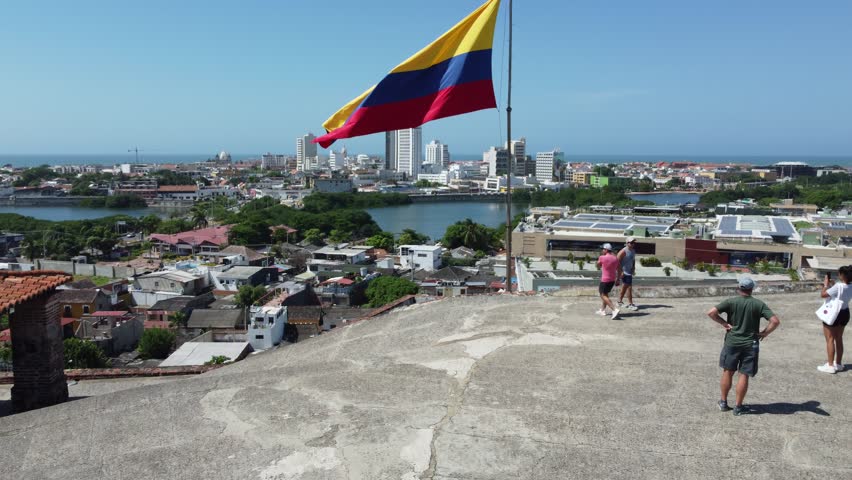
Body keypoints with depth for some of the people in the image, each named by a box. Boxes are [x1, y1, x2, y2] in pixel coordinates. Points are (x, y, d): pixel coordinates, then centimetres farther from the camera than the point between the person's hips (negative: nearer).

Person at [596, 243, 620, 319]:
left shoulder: (602, 257, -14)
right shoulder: (615, 258, 6)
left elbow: (598, 265, 5)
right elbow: (618, 270, 10)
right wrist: (618, 279, 18)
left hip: (605, 280, -8)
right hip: (613, 280, 8)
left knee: (603, 296, -4)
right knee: (605, 294, 22)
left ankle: (615, 309, -20)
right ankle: (602, 310, 25)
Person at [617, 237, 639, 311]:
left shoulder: (633, 251, 8)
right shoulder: (624, 251, -18)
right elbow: (617, 261, -21)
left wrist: (633, 269, 11)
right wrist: (620, 272, -23)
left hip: (629, 271, 9)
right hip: (624, 272, -9)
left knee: (625, 287, 17)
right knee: (629, 287, -9)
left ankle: (620, 301, 30)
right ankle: (630, 304, -5)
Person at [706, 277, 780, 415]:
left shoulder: (731, 302, -6)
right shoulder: (759, 304, -5)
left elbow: (711, 313, -17)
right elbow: (775, 321, -12)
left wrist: (724, 323, -6)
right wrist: (765, 332, -1)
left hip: (732, 342, 0)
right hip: (750, 344, 0)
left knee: (728, 372, 13)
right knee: (744, 375, 6)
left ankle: (723, 402, 21)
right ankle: (738, 407, 12)